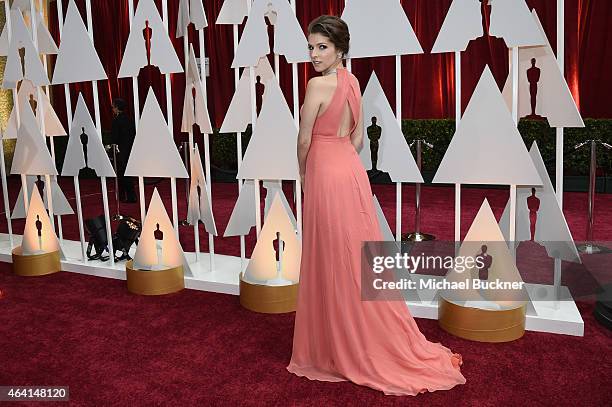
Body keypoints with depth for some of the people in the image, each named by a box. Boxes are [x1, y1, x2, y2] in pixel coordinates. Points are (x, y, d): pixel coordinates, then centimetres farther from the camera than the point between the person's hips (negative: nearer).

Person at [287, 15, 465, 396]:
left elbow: (305, 139, -9)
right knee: (357, 256, 15)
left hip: (326, 174, -8)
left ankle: (341, 349, 19)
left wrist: (303, 175, 8)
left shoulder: (318, 84, -14)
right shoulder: (352, 81, 11)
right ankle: (372, 343, 28)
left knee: (333, 263, 3)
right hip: (351, 169, 8)